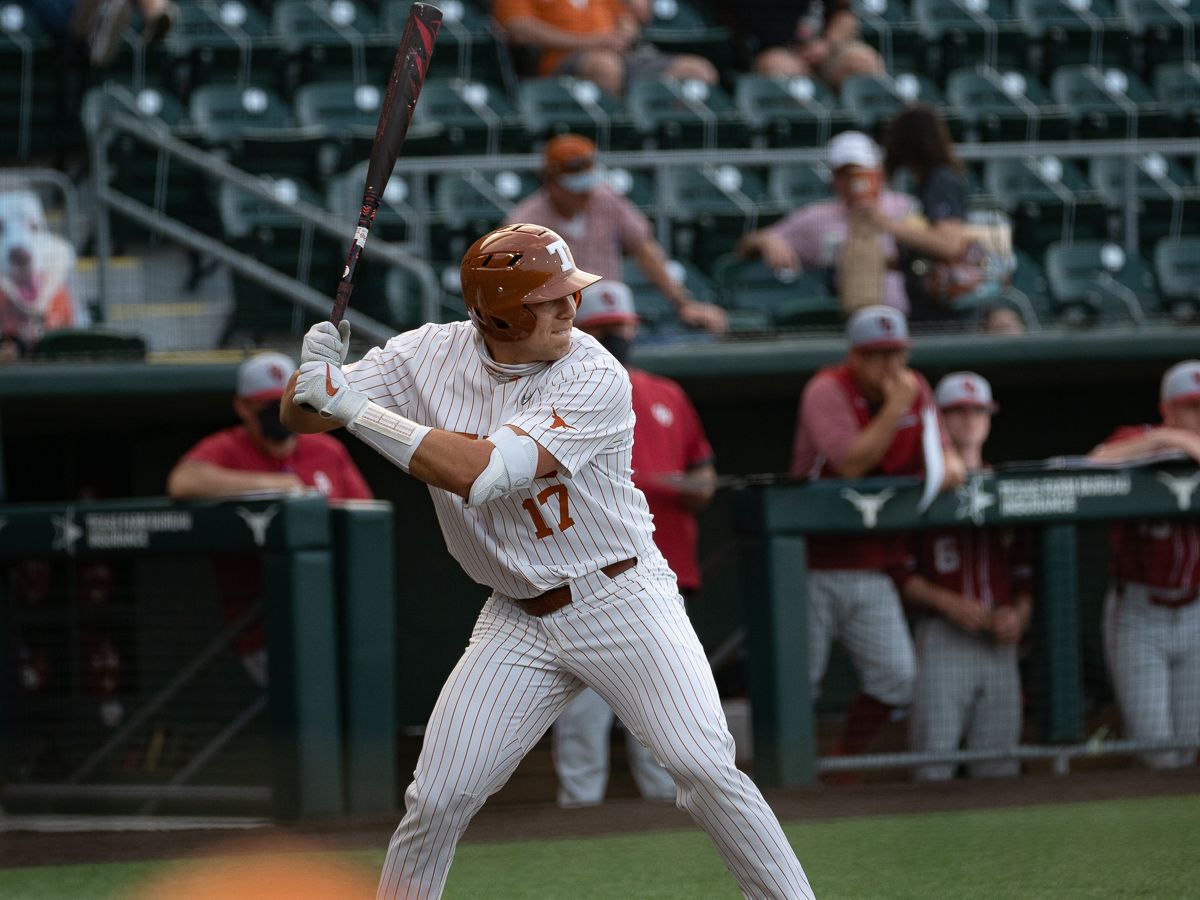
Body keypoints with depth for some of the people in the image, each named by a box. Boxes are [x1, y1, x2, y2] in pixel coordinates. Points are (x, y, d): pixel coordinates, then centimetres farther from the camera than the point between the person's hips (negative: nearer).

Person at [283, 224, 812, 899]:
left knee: (705, 767, -16)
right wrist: (315, 375, -28)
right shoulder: (431, 357, -5)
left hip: (623, 598, -3)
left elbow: (480, 473, -30)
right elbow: (300, 416, -4)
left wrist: (359, 410, -31)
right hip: (519, 620, 3)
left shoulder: (595, 379, -20)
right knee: (437, 799, -2)